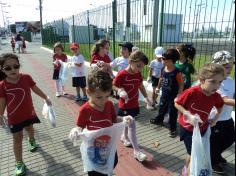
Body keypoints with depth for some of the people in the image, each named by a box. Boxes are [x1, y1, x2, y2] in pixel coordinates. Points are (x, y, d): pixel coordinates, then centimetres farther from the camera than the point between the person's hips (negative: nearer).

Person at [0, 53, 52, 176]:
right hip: (14, 117, -2)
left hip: (29, 112, 3)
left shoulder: (26, 78, -14)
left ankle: (32, 140, 62)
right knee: (17, 138, 7)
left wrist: (46, 98, 8)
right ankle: (19, 163, 21)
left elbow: (36, 89, 0)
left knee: (29, 128, 29)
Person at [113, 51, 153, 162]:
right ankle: (136, 151, 2)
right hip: (125, 105, -6)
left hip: (134, 104, 7)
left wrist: (146, 97, 10)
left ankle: (124, 137, 49)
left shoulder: (138, 74, -1)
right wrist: (120, 91, -29)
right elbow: (113, 85, -12)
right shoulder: (122, 74, -21)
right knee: (132, 125, -6)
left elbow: (141, 86, 12)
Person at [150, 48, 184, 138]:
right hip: (164, 94, 6)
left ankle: (173, 129, 21)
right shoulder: (163, 69, -2)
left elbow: (181, 84, -16)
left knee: (172, 112, 5)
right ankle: (159, 120, 49)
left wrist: (179, 94, -20)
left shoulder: (177, 72, -21)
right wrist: (158, 87, 20)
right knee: (162, 107, 24)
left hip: (173, 96, -6)